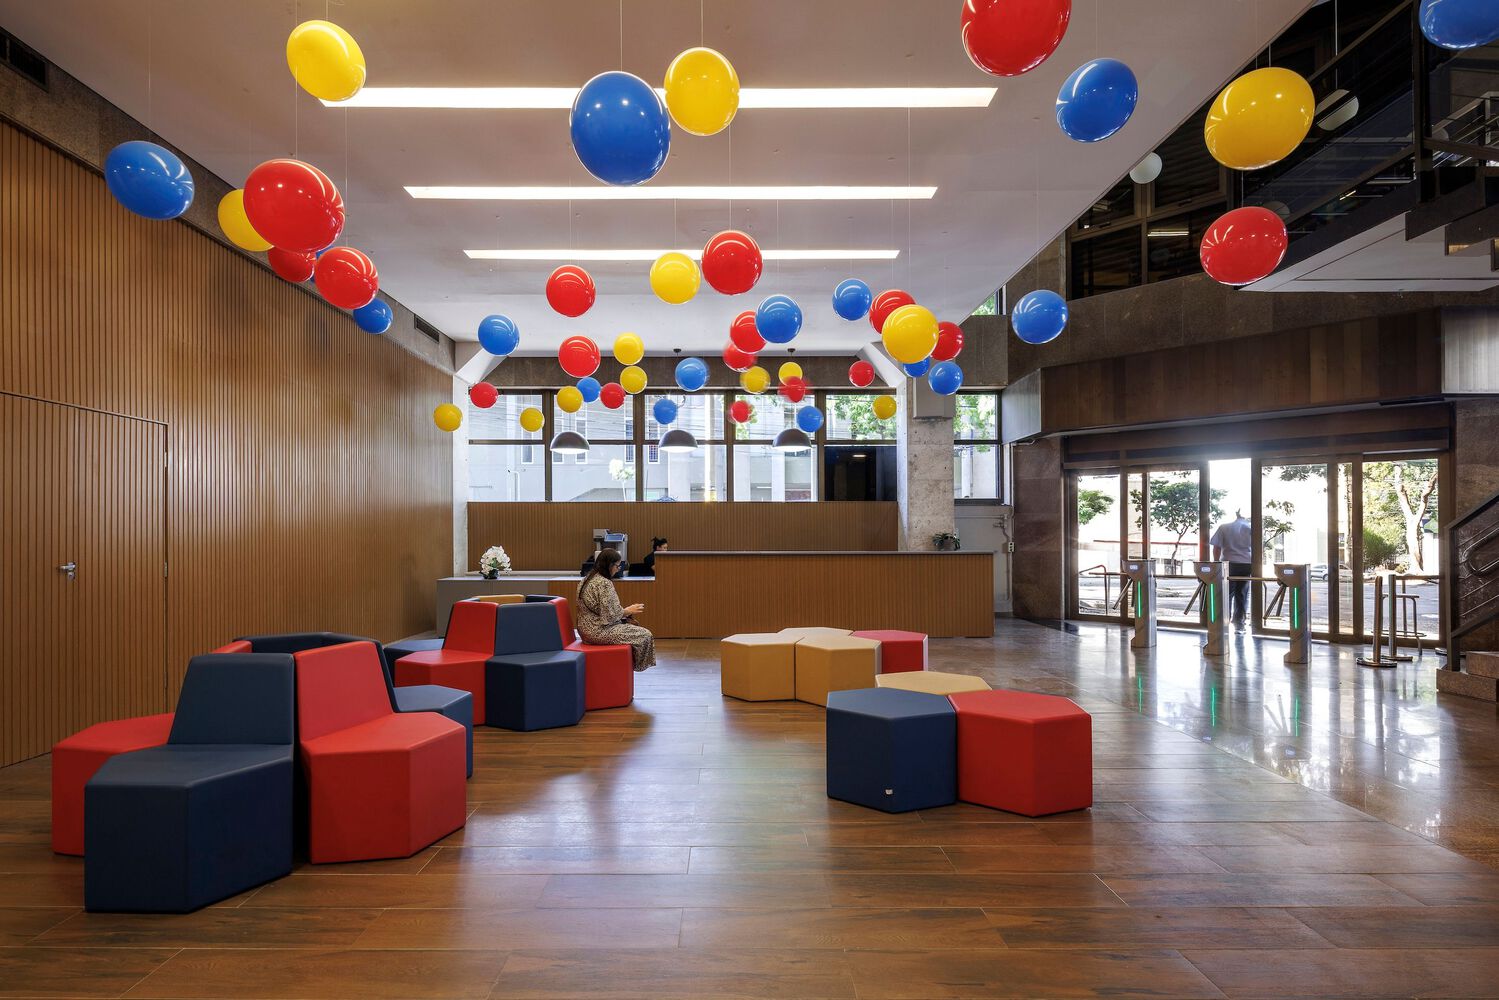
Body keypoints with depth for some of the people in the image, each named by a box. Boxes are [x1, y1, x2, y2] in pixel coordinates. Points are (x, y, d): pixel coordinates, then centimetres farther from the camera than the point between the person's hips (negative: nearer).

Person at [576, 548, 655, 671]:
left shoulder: (587, 579, 9)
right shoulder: (604, 583, -21)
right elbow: (610, 616, -22)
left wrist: (625, 612, 10)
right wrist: (628, 611, -5)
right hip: (599, 631, -10)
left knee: (634, 627, 23)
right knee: (645, 635, -4)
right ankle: (635, 666, 15)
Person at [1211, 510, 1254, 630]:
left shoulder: (1224, 527, 0)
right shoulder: (1250, 527, 2)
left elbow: (1217, 547, -2)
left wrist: (1216, 565, 4)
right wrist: (1255, 565, 8)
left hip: (1229, 564, -1)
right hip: (1246, 564, 1)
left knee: (1227, 594, 5)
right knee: (1242, 594, 8)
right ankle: (1239, 623, 11)